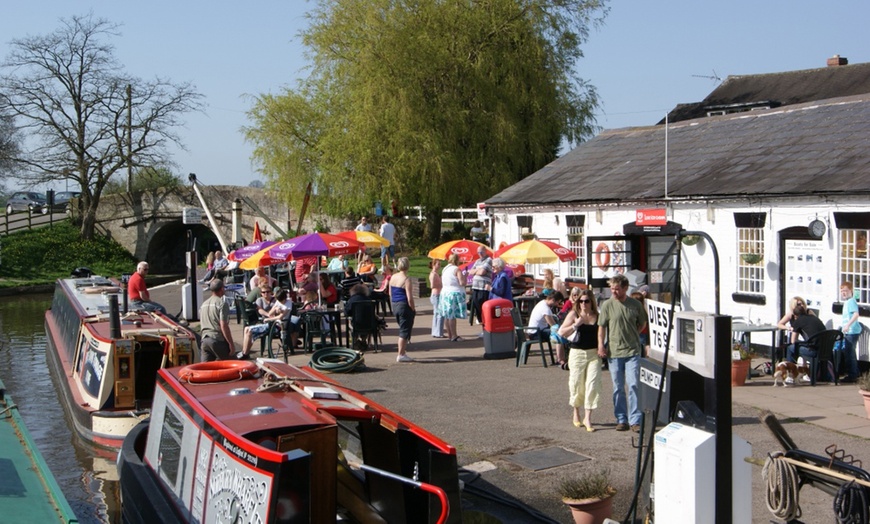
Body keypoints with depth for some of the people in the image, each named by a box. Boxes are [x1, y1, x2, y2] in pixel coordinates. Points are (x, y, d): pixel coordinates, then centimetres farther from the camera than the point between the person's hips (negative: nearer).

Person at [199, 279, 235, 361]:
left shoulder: (203, 304, 15)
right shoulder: (222, 304, -9)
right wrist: (231, 344, -14)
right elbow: (224, 326, -16)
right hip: (218, 341, -6)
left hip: (204, 340, 6)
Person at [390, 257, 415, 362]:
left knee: (403, 329, 20)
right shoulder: (406, 279, -16)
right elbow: (409, 298, -18)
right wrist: (413, 310, -8)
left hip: (395, 306, 8)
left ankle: (403, 351, 24)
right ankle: (401, 355, 0)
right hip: (404, 306, -8)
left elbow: (390, 294, 15)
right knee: (404, 331, -1)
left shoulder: (393, 277, 6)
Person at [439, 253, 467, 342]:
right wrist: (465, 276, 0)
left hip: (445, 292, 7)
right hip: (455, 294, -7)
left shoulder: (444, 269, 11)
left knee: (447, 315, 10)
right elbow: (462, 283, -17)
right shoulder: (457, 269, -11)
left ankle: (449, 334, 18)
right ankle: (454, 336, -5)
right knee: (453, 316, -7)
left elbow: (442, 282, 19)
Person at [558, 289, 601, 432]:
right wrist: (576, 325, -18)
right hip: (577, 352, -1)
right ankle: (576, 413, 30)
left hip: (594, 353, 1)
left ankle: (588, 418, 0)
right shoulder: (574, 314, -1)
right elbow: (561, 332, -6)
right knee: (576, 383, 7)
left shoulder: (597, 316, 4)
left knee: (592, 385, -7)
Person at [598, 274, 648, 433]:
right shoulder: (607, 305, -2)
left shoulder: (635, 304, 0)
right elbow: (601, 326, 0)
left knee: (633, 385, -4)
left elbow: (642, 323, 15)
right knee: (618, 388, 9)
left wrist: (632, 335, 5)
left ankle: (635, 420, 2)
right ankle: (621, 419, 19)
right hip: (613, 352, 0)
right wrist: (601, 345, -6)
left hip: (633, 351, 0)